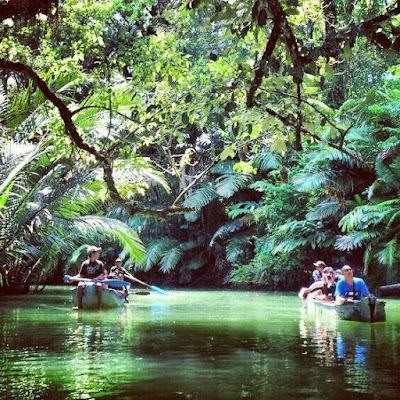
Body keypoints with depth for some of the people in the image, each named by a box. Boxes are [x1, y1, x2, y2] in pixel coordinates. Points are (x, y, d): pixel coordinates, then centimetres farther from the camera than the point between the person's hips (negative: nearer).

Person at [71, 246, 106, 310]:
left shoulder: (99, 263, 8)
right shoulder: (85, 263, 8)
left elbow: (104, 274, -1)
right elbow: (81, 275, 9)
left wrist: (97, 278, -20)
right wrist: (73, 278, -6)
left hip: (96, 281, -1)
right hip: (86, 281, 1)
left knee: (99, 285, -35)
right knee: (80, 285, -30)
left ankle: (99, 305, -29)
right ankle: (79, 305, -22)